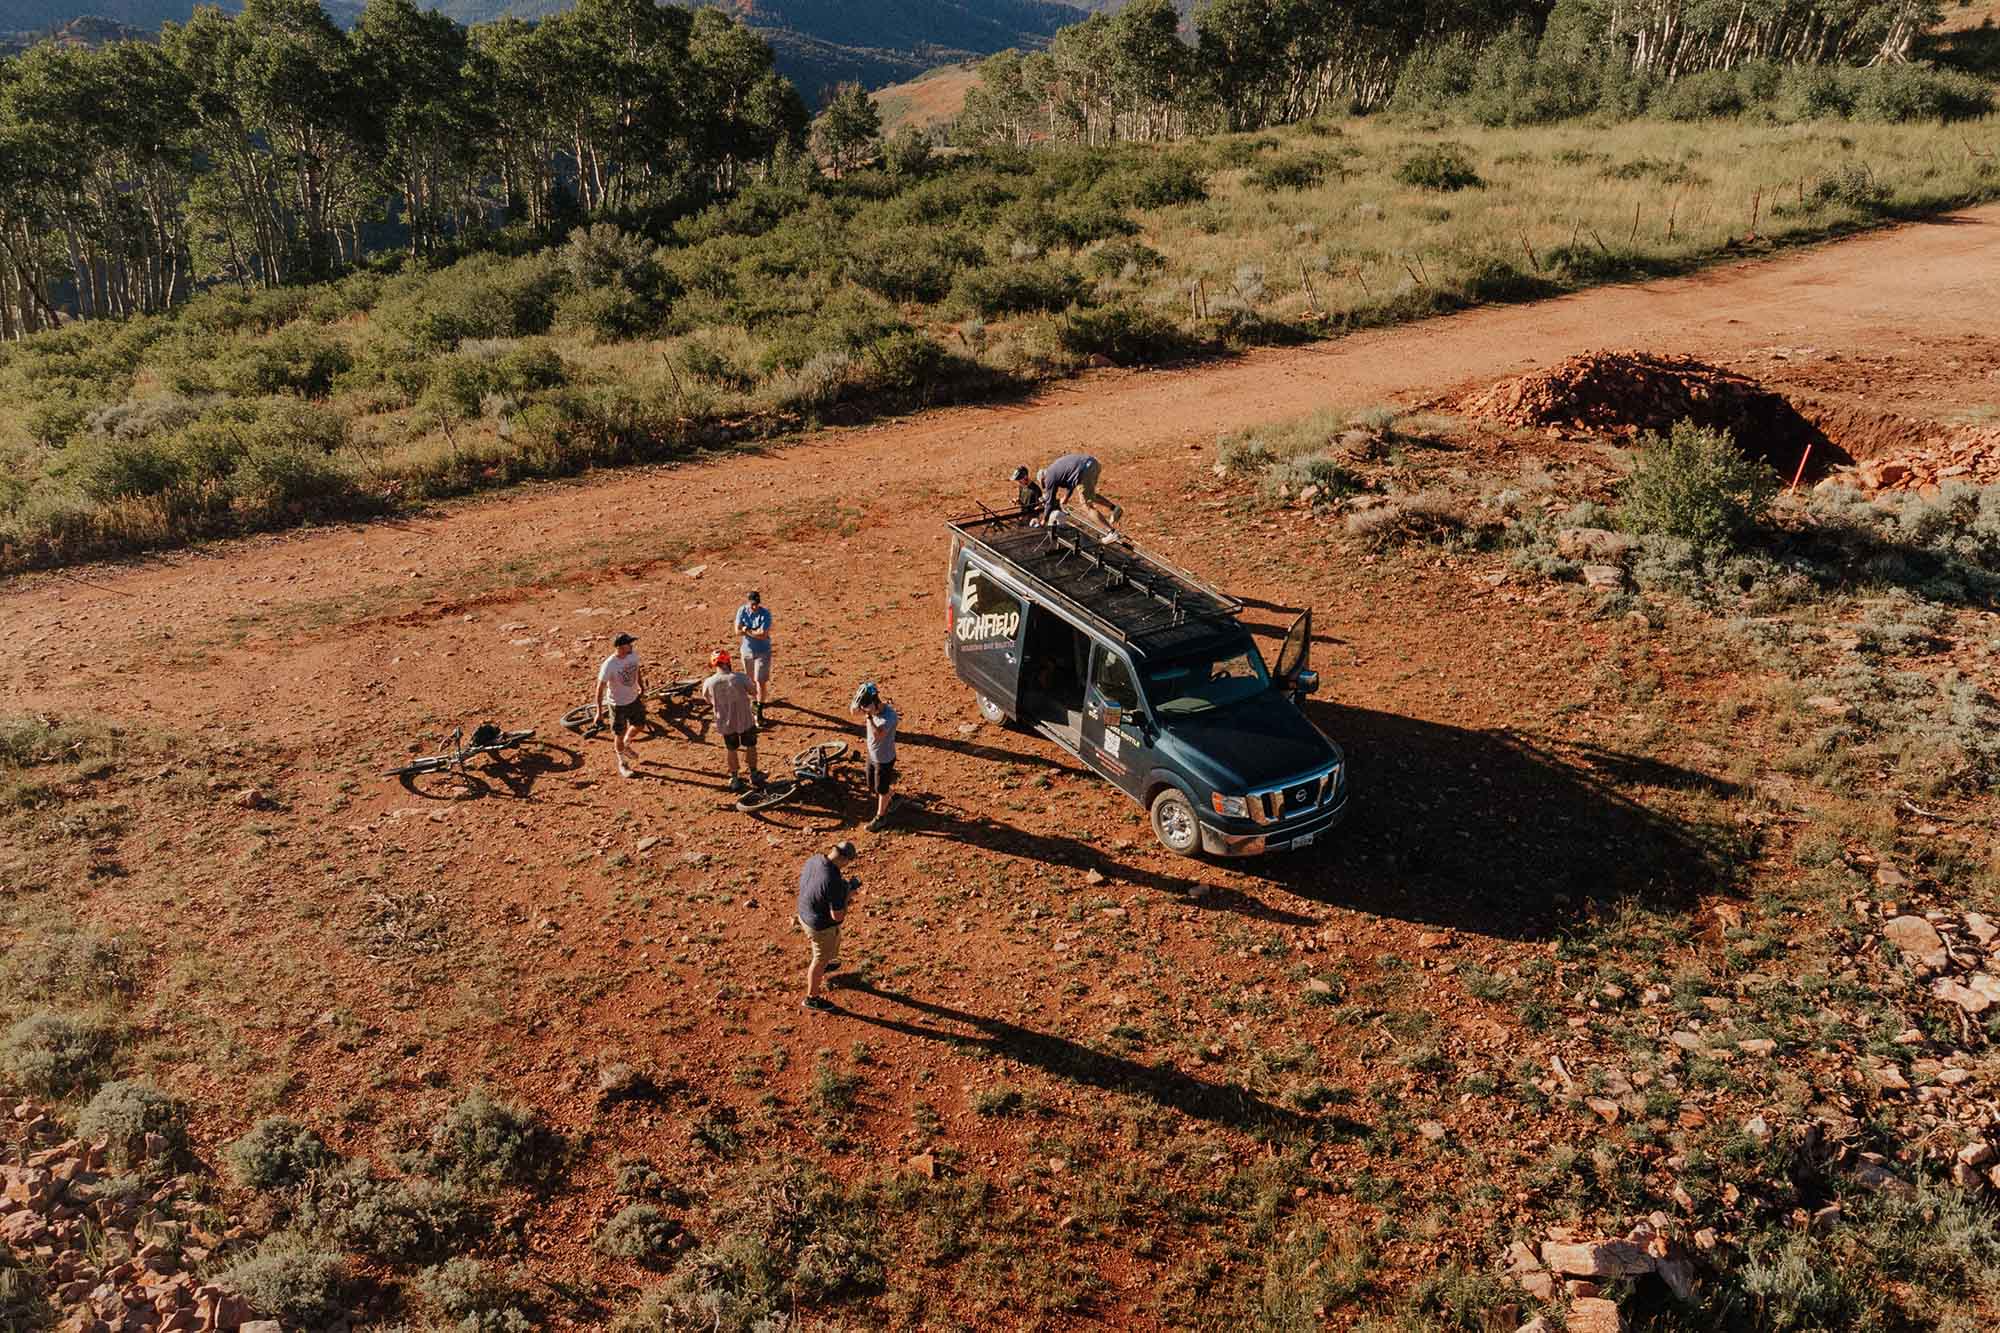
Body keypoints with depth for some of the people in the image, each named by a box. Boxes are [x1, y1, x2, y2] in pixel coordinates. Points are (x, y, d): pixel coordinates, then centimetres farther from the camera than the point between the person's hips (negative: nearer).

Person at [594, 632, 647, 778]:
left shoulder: (634, 654, -14)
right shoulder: (608, 666, -31)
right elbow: (600, 688, -21)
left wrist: (641, 687, 17)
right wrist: (599, 711, -16)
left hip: (634, 699, 5)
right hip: (618, 704, -5)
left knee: (639, 725, 21)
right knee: (619, 734, 12)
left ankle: (626, 745, 52)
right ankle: (622, 763, 36)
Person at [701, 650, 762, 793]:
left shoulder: (708, 683, -16)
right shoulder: (741, 678, -22)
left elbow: (708, 700, 3)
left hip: (725, 723, 1)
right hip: (746, 721, -1)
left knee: (732, 750, 22)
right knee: (750, 747, 22)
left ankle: (735, 779, 33)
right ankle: (754, 775, 34)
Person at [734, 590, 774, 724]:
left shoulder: (765, 614, -21)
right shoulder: (742, 611, -10)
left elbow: (763, 635, -27)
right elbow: (738, 631, -15)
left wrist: (747, 630, -19)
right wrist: (755, 631, -22)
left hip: (762, 652, -4)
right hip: (747, 650, 4)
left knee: (761, 681, -5)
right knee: (751, 679, 20)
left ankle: (759, 712, 2)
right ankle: (756, 699, 44)